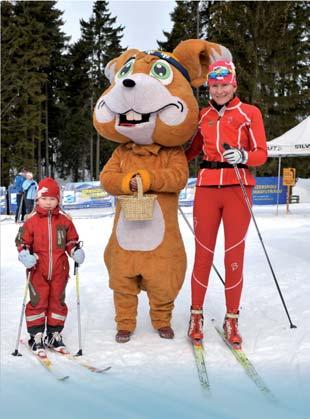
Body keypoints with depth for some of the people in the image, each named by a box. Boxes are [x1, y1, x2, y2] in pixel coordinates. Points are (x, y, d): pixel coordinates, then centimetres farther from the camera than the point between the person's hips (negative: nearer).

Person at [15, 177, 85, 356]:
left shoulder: (65, 219, 2)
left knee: (57, 301, 10)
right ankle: (36, 336, 14)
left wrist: (76, 251, -7)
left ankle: (55, 334, 24)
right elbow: (22, 241, 2)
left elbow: (72, 240, 11)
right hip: (38, 270, -2)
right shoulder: (31, 220, -3)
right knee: (38, 302, 1)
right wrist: (25, 255, -15)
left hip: (59, 269, 2)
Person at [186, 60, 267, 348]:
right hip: (206, 187, 2)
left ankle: (231, 320, 12)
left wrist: (242, 156, -20)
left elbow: (261, 153, 0)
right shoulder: (202, 116, 14)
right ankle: (196, 314, 15)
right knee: (203, 254, 2)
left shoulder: (250, 113, 5)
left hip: (238, 188, -2)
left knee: (234, 256, 0)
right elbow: (193, 150, 25)